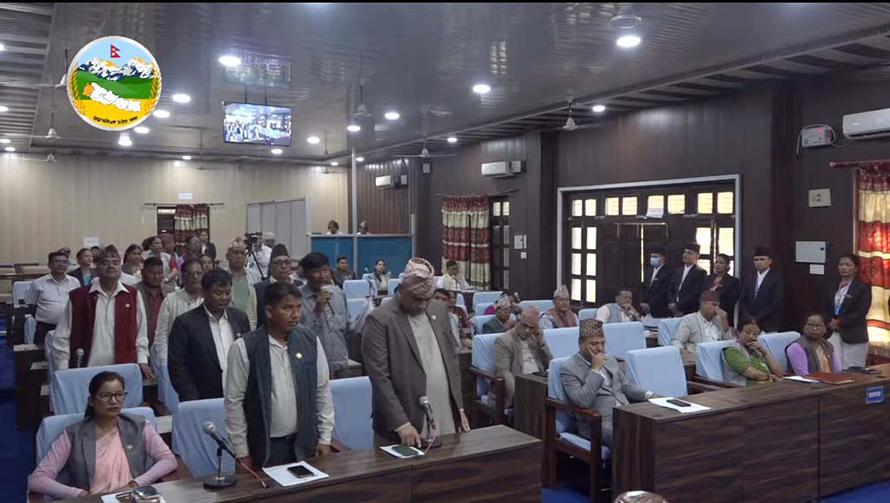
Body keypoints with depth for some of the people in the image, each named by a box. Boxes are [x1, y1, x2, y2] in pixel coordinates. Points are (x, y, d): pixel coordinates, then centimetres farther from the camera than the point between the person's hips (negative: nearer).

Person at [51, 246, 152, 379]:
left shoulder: (133, 295, 6)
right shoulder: (77, 296, 2)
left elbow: (141, 332, 10)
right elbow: (62, 337, 3)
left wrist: (142, 361, 2)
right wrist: (63, 372, -1)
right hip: (87, 371, -1)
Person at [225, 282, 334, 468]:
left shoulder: (310, 341, -1)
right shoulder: (244, 348, -11)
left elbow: (323, 391, 5)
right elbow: (233, 401, -7)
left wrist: (325, 438, 4)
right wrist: (242, 452, -6)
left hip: (304, 443, 3)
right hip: (264, 447, -3)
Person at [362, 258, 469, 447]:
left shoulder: (439, 311, 8)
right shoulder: (379, 320, -11)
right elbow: (380, 378, -14)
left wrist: (459, 407, 11)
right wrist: (401, 424, -19)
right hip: (404, 424, -5)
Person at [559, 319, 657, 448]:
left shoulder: (610, 360, 17)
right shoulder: (569, 369, -6)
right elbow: (582, 402, -19)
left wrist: (649, 395, 9)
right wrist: (596, 369, -15)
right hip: (599, 424, -7)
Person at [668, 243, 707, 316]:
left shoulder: (700, 273, -5)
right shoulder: (677, 271, 16)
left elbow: (696, 294, -14)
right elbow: (671, 290, 13)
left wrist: (678, 306, -14)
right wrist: (672, 304, -6)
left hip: (691, 313, -6)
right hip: (676, 312, 6)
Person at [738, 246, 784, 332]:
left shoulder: (777, 279, -3)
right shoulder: (749, 280, 14)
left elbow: (776, 304, -11)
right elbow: (742, 301, 11)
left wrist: (757, 319, -12)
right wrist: (748, 318, -6)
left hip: (769, 326, -4)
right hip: (750, 325, 4)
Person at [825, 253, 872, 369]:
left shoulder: (863, 288, -4)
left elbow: (861, 313, -13)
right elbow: (827, 309, 16)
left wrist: (840, 322, -15)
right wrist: (831, 322, -4)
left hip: (854, 337, -5)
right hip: (834, 334, 5)